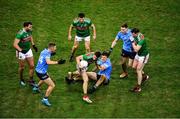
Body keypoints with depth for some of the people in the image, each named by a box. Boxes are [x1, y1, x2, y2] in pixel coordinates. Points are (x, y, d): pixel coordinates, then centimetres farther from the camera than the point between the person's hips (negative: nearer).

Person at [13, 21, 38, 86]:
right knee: (22, 67, 10)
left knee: (32, 66, 4)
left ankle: (31, 80, 17)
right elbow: (15, 44, -33)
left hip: (28, 50, 6)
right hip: (21, 52, -6)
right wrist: (21, 50, -46)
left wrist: (33, 45, 14)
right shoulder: (20, 34, -29)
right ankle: (21, 80, 35)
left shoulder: (29, 31, -6)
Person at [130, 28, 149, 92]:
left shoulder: (141, 40, -34)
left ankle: (138, 87, 2)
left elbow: (136, 49, -38)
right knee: (134, 66, 18)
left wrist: (132, 42, -32)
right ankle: (144, 76, 40)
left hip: (143, 56, -9)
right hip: (138, 54, 9)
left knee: (138, 70, -7)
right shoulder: (136, 36, -8)